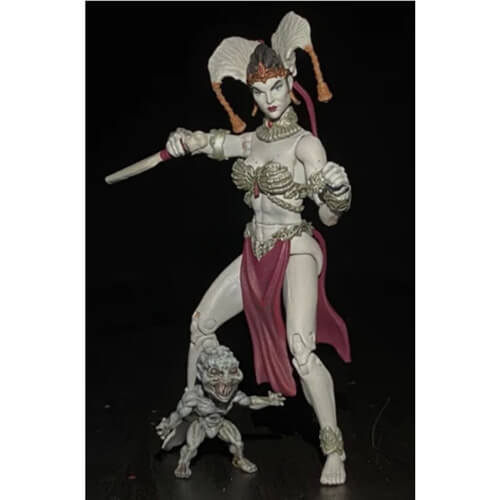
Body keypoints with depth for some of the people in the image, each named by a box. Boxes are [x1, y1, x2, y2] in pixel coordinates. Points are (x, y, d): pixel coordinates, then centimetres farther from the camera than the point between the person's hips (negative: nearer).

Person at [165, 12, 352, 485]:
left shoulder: (307, 144, -11)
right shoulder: (250, 141, 6)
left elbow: (330, 216, -10)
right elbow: (207, 142, 26)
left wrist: (339, 189, -32)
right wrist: (184, 141, 3)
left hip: (295, 250, -7)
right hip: (255, 253, 7)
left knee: (301, 347, -23)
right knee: (201, 323, 12)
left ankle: (334, 450, -9)